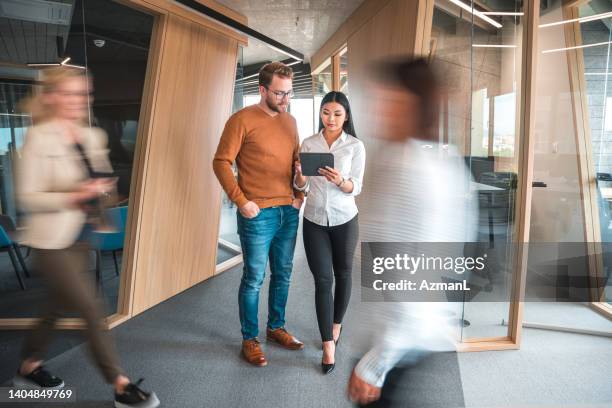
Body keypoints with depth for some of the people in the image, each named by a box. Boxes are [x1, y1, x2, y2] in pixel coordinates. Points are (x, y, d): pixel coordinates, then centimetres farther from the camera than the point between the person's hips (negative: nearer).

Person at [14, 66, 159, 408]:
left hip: (80, 239, 7)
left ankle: (29, 367, 44)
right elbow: (28, 197, -15)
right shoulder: (39, 138, -13)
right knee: (93, 311, -3)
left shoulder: (93, 136, 5)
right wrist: (76, 196, -26)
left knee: (59, 307, 21)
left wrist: (102, 187, -5)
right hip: (52, 243, -7)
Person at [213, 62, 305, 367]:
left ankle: (276, 327, 34)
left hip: (289, 212, 6)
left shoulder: (290, 121, 12)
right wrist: (241, 201, -15)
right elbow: (221, 162, -10)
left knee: (283, 275, 15)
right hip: (258, 215, -6)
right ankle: (249, 339, 20)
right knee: (254, 279, 4)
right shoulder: (242, 120, -8)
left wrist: (300, 193, 7)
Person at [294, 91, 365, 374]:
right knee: (322, 280, 0)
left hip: (344, 220, 0)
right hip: (314, 220, 1)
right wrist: (300, 174, -19)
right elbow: (301, 187, 3)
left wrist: (340, 181, -28)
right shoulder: (308, 144, 2)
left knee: (343, 274, 14)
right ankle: (328, 346, 8)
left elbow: (356, 188, -7)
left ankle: (336, 324, 40)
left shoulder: (355, 146, -3)